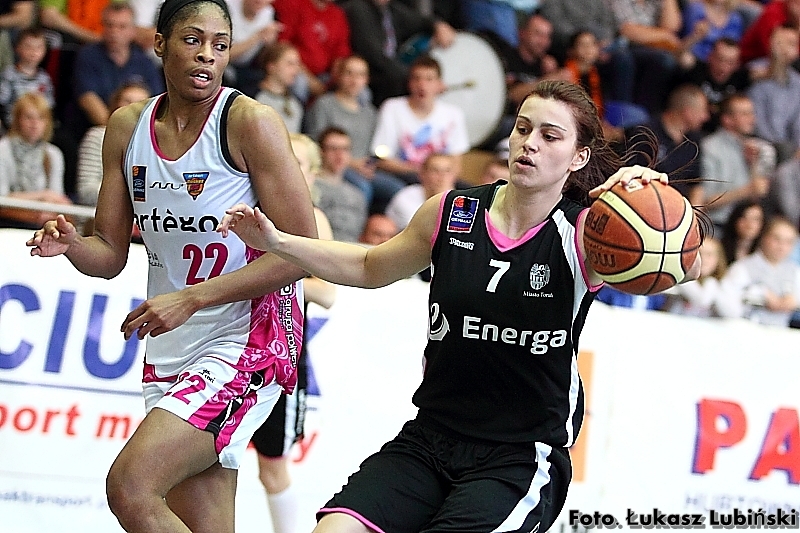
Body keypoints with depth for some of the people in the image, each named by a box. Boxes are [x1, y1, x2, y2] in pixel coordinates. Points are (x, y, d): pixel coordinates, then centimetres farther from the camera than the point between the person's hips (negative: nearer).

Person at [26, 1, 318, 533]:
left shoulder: (250, 122, -11)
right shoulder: (128, 126, 7)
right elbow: (110, 254, 12)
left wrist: (190, 298, -20)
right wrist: (70, 244, -12)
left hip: (248, 343, -6)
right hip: (171, 350, 6)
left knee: (129, 485, -21)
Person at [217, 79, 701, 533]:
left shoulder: (585, 234, -8)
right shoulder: (450, 214, 3)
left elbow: (685, 267, -24)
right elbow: (370, 268, 21)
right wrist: (278, 242, 11)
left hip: (524, 458, -3)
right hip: (428, 439, 4)